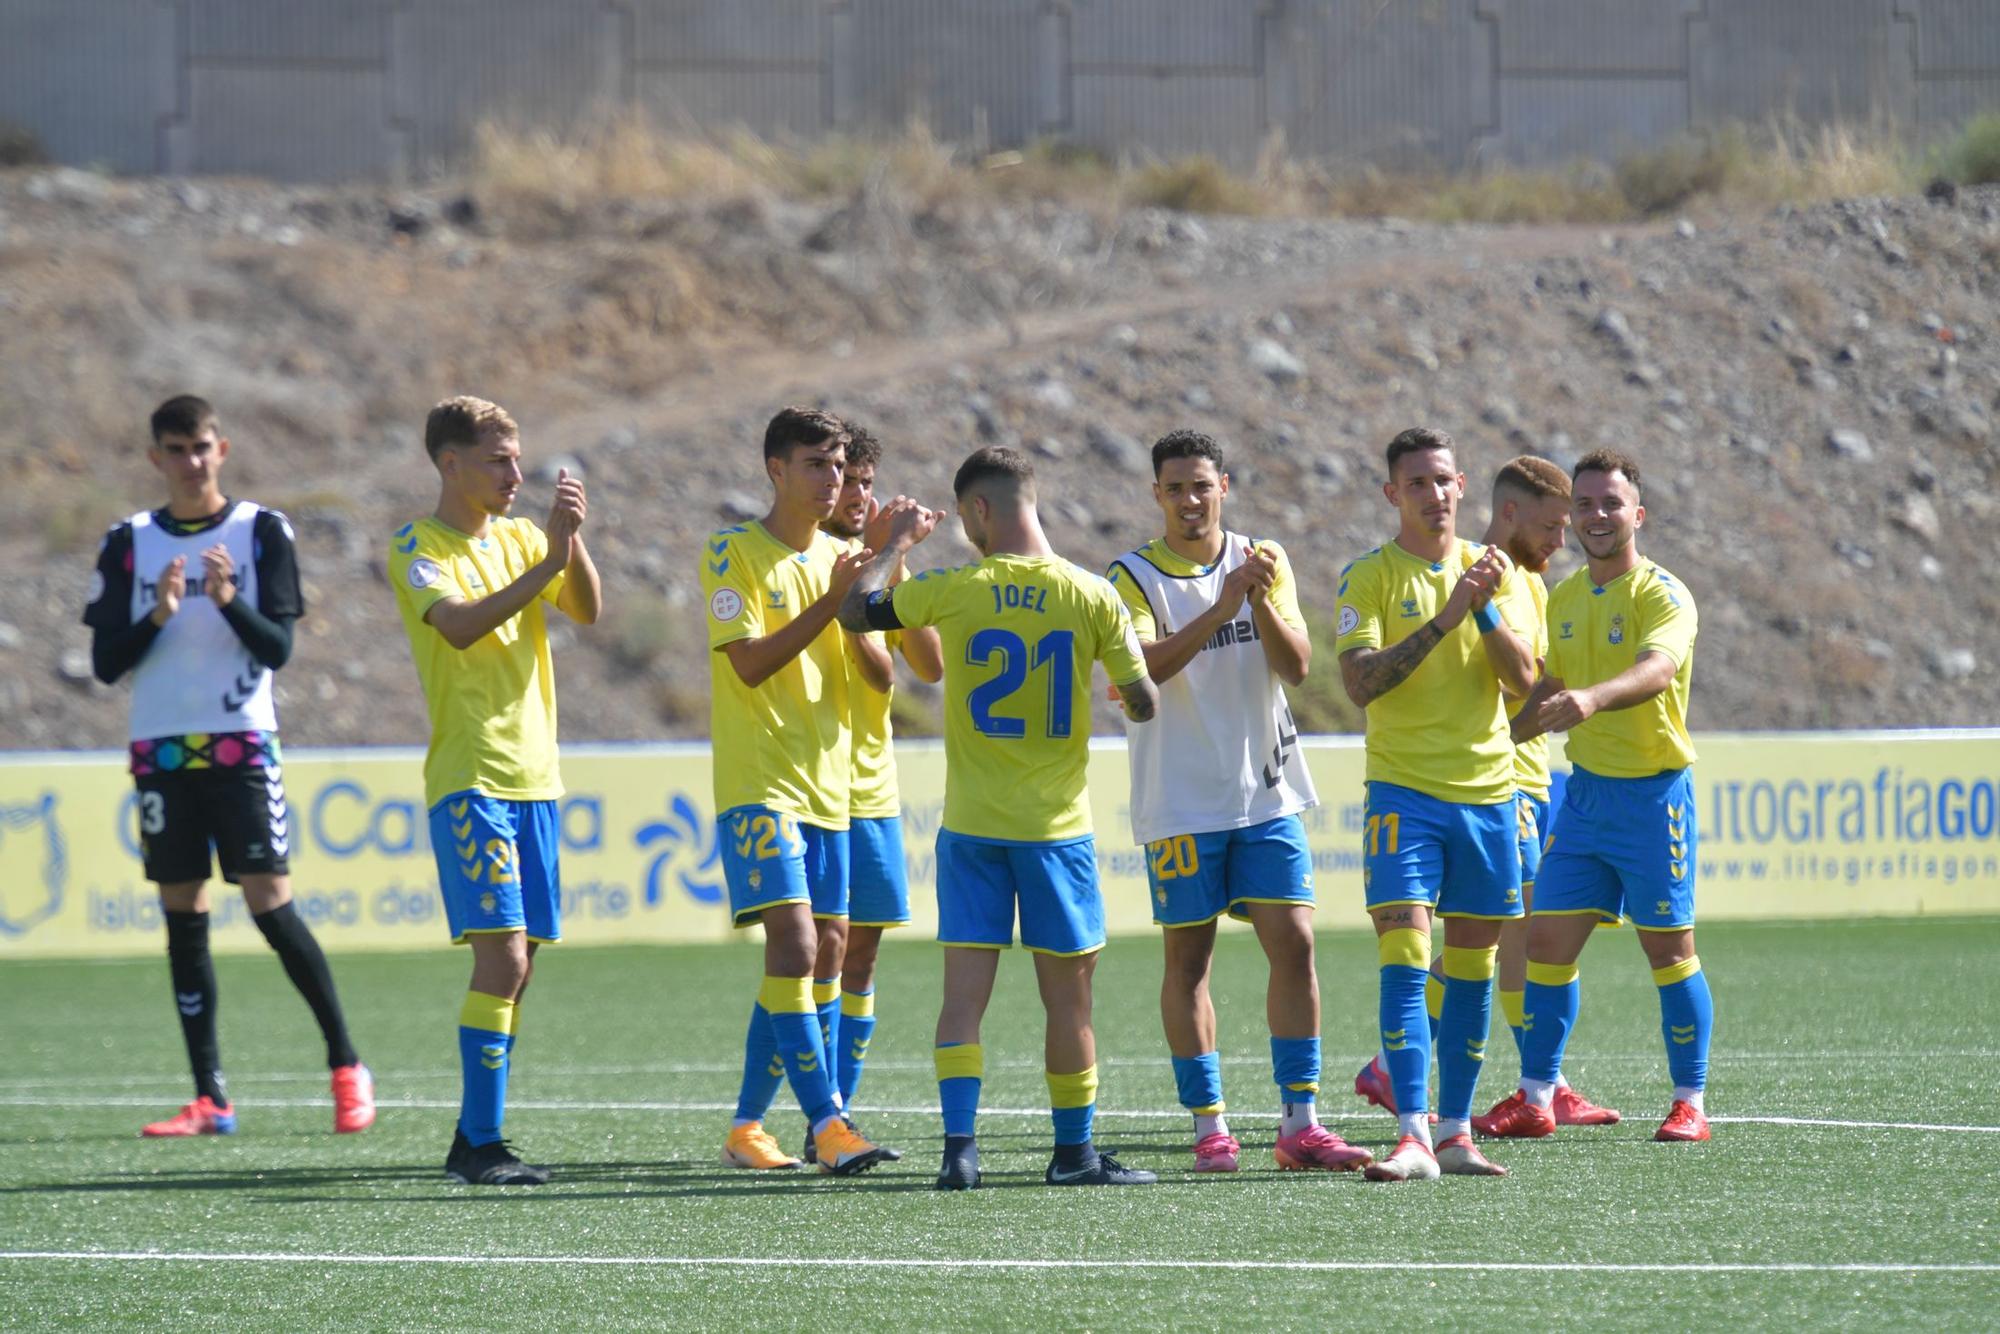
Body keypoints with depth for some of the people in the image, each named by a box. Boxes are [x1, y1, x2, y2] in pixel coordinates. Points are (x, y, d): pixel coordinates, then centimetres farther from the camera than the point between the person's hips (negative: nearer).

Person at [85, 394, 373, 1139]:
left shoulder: (261, 532, 2)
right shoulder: (129, 544, 7)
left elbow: (278, 647, -4)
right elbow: (106, 663, 3)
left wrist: (229, 602, -21)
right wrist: (157, 615, -15)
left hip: (242, 745, -3)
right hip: (161, 750, 3)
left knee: (271, 904, -10)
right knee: (183, 917, 2)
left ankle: (346, 1066, 2)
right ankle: (209, 1099, 3)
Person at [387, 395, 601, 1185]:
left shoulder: (520, 539, 14)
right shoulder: (417, 549, -5)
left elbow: (588, 611, 1)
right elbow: (460, 624, -22)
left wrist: (573, 540, -14)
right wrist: (548, 561, -25)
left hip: (532, 777, 7)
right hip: (468, 777, -7)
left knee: (516, 961, 7)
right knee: (500, 955, -15)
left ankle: (475, 1140, 13)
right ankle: (480, 1145, -14)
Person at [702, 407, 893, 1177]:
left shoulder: (840, 558, 13)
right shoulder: (733, 554, -5)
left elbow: (880, 674, 10)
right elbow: (750, 662, -15)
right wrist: (831, 601, -18)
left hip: (828, 787, 7)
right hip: (759, 785, -7)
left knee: (822, 952, 5)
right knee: (795, 941, -19)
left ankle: (747, 1127, 15)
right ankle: (827, 1123, -23)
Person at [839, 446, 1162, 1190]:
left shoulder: (954, 591, -7)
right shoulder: (1093, 597, -6)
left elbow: (855, 612, 6)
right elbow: (1144, 704, -2)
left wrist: (895, 544, 20)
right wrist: (1120, 691, 21)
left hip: (971, 824, 0)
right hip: (1056, 824, 0)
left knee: (965, 993, 1)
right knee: (1068, 995, 9)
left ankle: (960, 1147, -8)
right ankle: (1073, 1151, 16)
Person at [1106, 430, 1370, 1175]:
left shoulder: (1264, 561, 5)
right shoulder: (1134, 576, -4)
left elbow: (1296, 666, -3)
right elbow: (1136, 667, -21)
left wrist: (1262, 602, -20)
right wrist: (1220, 609, -30)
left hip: (1267, 796, 3)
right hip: (1180, 801, -2)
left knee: (1294, 945, -5)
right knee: (1188, 960, 1)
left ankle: (1299, 1125, -2)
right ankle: (1209, 1127, 7)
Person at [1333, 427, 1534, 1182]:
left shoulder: (1492, 572, 8)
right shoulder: (1369, 578, -2)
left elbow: (1523, 678, -1)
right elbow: (1360, 682, -15)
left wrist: (1486, 610, -16)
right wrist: (1443, 620, -23)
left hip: (1487, 788, 4)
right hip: (1403, 790, -4)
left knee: (1472, 968, 7)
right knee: (1403, 960, -14)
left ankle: (1455, 1133, 14)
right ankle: (1412, 1139, -19)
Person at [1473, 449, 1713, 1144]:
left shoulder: (1662, 595, -13)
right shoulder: (1565, 598, 11)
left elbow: (1656, 671, -33)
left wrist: (1592, 698, -51)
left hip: (1653, 794, -6)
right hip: (1585, 791, 6)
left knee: (1669, 951, 0)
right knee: (1547, 941, 3)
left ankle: (1690, 1104, 8)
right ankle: (1535, 1099, 10)